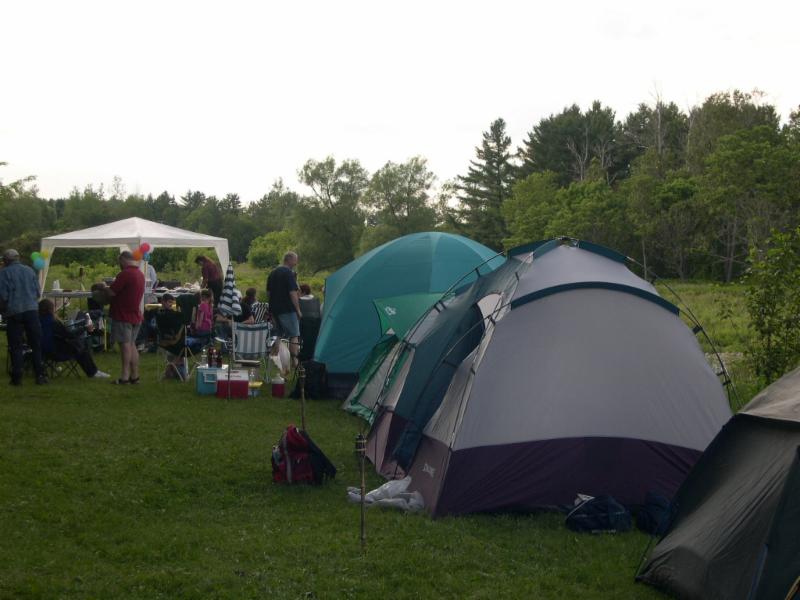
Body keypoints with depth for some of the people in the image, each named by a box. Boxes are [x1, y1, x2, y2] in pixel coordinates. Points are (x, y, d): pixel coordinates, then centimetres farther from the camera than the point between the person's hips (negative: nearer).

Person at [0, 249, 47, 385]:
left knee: (16, 347, 4)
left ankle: (17, 378, 3)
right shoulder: (29, 270, 8)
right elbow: (37, 292, 9)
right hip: (32, 310, 3)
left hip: (14, 313, -3)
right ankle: (40, 375, 5)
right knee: (36, 345, 8)